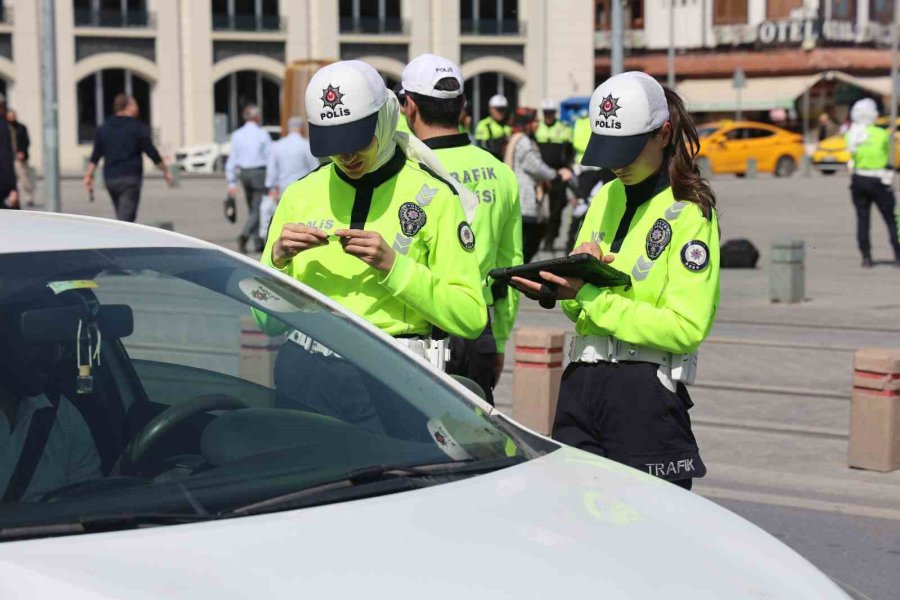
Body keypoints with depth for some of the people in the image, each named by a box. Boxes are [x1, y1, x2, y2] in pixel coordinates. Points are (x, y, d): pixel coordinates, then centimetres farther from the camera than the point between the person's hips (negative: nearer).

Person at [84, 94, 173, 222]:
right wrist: (165, 171, 5)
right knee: (126, 217, -9)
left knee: (122, 216, 17)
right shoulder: (139, 128, -4)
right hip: (130, 178, -6)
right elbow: (151, 152, -5)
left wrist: (89, 176, 8)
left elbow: (95, 156, 6)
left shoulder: (103, 128, 10)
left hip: (110, 178, 6)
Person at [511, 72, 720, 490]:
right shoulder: (607, 197, 14)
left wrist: (592, 298, -18)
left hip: (646, 395, -6)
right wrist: (568, 279, -6)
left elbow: (687, 328, -16)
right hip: (581, 384, 6)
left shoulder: (689, 212, -7)